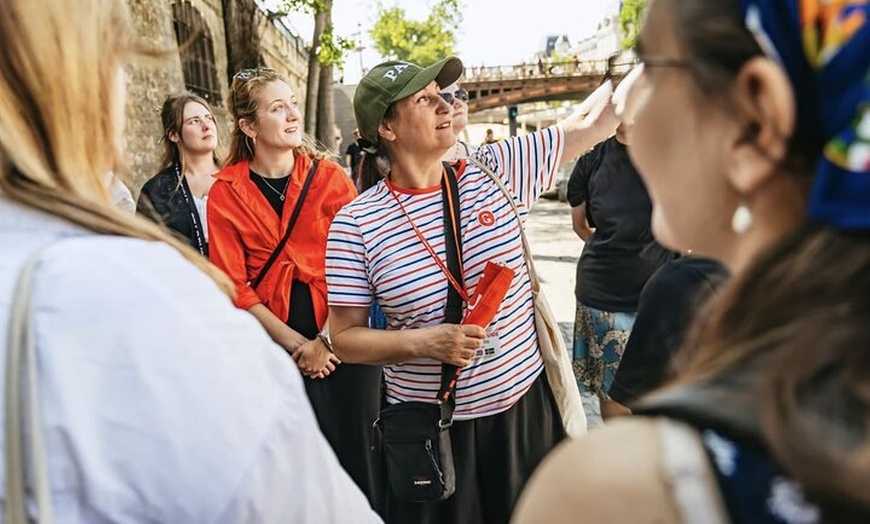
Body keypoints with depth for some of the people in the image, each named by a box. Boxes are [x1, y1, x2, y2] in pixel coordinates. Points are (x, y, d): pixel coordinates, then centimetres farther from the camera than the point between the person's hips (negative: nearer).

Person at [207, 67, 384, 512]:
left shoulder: (328, 176, -2)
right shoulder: (226, 193, -2)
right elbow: (236, 288, -4)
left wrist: (327, 339, -13)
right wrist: (297, 345, -8)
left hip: (342, 340, 0)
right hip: (277, 343, 0)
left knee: (356, 453, 9)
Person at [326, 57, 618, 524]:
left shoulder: (493, 171, -4)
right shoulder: (355, 222, -11)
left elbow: (592, 127, 2)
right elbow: (344, 338, -8)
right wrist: (424, 341, -22)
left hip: (524, 405, 3)